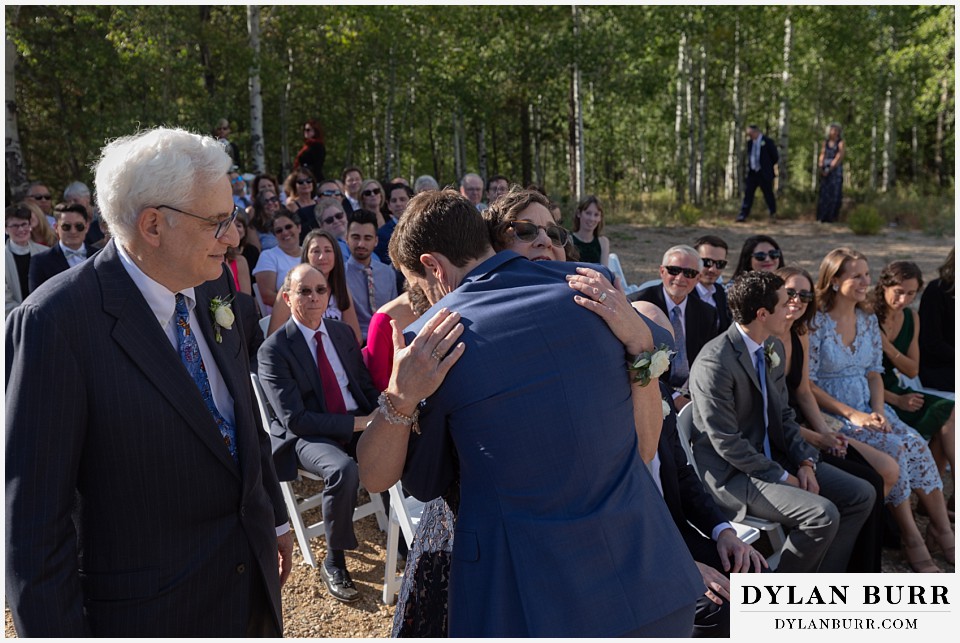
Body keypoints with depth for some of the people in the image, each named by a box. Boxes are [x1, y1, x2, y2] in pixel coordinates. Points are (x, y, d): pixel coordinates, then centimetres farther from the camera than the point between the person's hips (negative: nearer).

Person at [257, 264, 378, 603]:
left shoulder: (343, 332, 8)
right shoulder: (273, 350, -10)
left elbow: (366, 384, 13)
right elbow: (295, 420, -16)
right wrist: (359, 422, -21)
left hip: (360, 423, 5)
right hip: (308, 436, -5)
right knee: (344, 470, -36)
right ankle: (333, 562, -13)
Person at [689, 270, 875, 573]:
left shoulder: (773, 349, 6)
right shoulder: (714, 363, -23)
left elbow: (783, 413, 14)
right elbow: (726, 442, -21)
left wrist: (805, 462, -1)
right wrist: (781, 476, -15)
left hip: (774, 457, 9)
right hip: (733, 474, -9)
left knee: (861, 495, 3)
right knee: (823, 514, -23)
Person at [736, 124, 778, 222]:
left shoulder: (767, 141, -10)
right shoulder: (749, 142, 8)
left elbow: (775, 157, -4)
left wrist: (768, 167, 4)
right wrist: (749, 166, 10)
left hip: (764, 174, -5)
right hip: (752, 173, 5)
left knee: (768, 194, 5)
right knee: (748, 193, -2)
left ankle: (773, 213, 22)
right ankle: (743, 215, -3)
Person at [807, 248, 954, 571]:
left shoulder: (869, 320, 8)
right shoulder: (817, 323, -12)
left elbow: (874, 372, 12)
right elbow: (806, 384, -14)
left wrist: (878, 410, -5)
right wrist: (851, 414, -18)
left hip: (868, 407, 6)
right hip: (831, 412, -6)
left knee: (917, 445, -16)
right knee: (893, 448, -23)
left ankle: (942, 530, -5)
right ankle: (912, 538, -11)